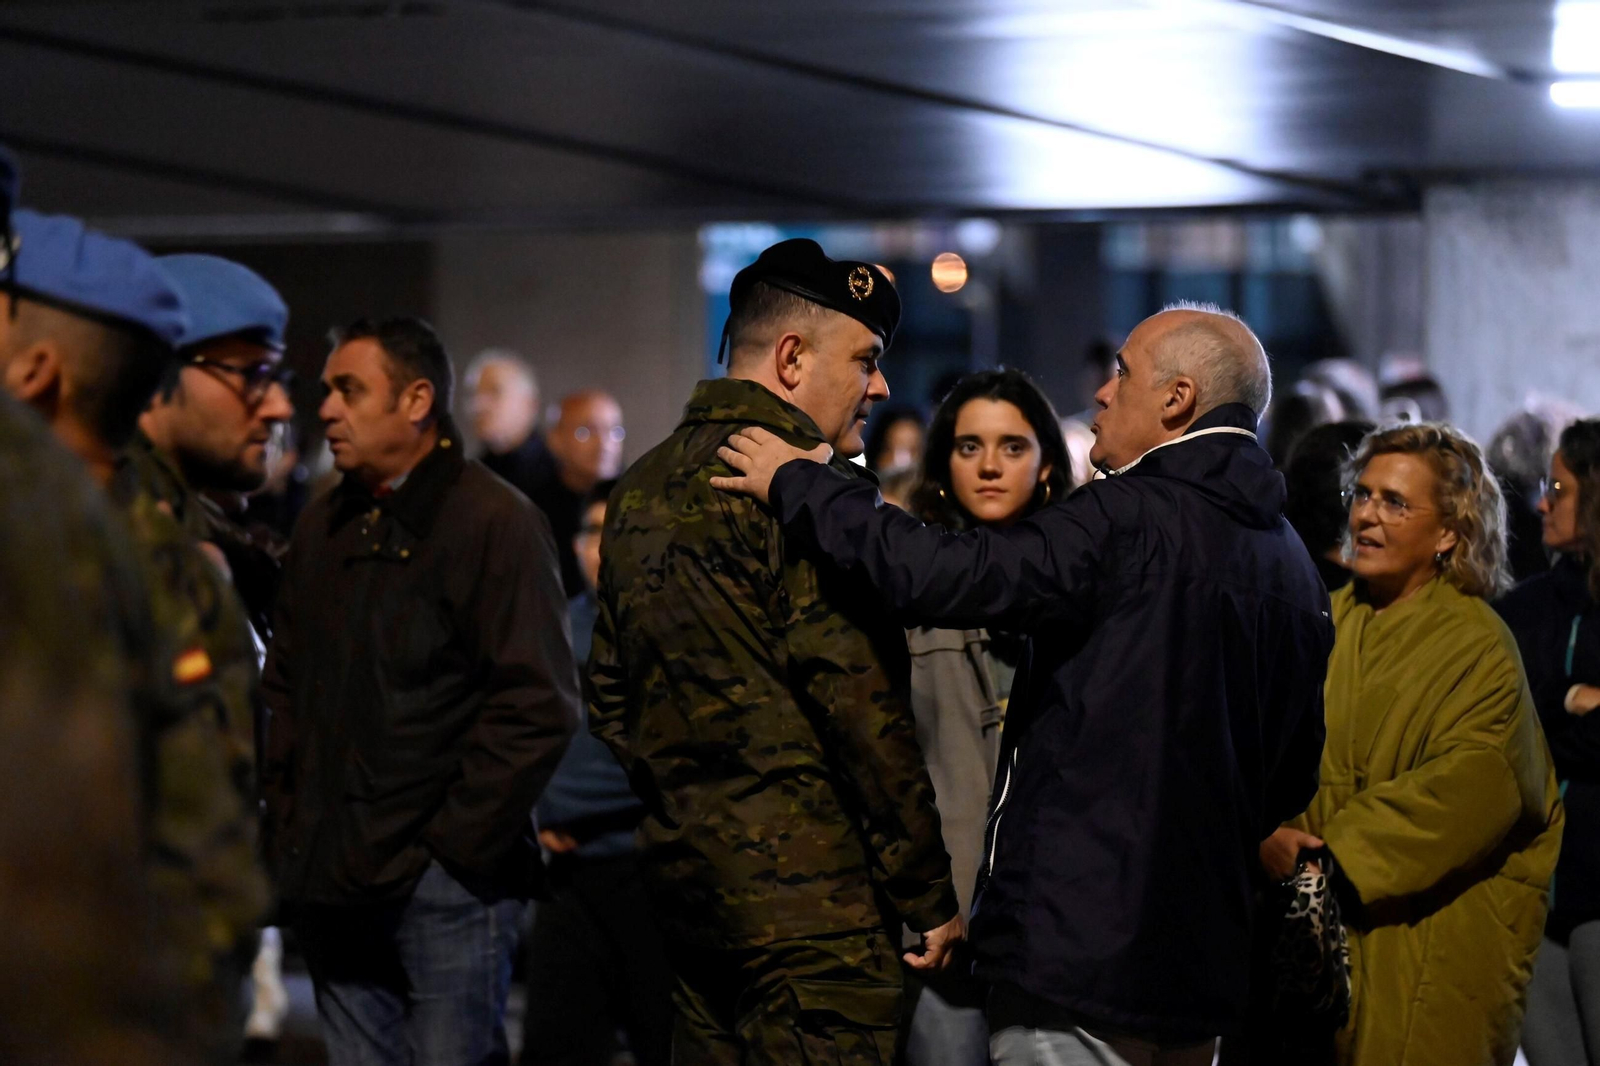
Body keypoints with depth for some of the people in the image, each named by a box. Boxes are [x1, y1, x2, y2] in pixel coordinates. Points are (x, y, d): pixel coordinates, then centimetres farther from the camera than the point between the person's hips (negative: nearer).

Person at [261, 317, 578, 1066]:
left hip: (444, 883, -7)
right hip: (332, 880, 7)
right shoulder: (323, 529, 15)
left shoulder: (494, 522, -8)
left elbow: (537, 707, -14)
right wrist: (288, 819, 11)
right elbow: (286, 683, 23)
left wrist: (452, 844, -14)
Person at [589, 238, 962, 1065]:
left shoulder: (641, 491, 14)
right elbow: (861, 706, -17)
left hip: (686, 877, 9)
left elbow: (610, 697, 20)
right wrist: (931, 896, -10)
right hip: (812, 902, -9)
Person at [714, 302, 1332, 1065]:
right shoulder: (1291, 565, 13)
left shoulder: (1131, 517, -14)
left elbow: (946, 576, -21)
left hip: (1080, 953, -9)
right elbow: (1293, 782, 17)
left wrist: (796, 484, -10)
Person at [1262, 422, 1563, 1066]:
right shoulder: (1326, 621, 8)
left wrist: (1338, 856, -22)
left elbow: (1466, 789, -18)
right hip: (1315, 926, 4)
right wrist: (1273, 834, -17)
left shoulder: (1479, 647, -6)